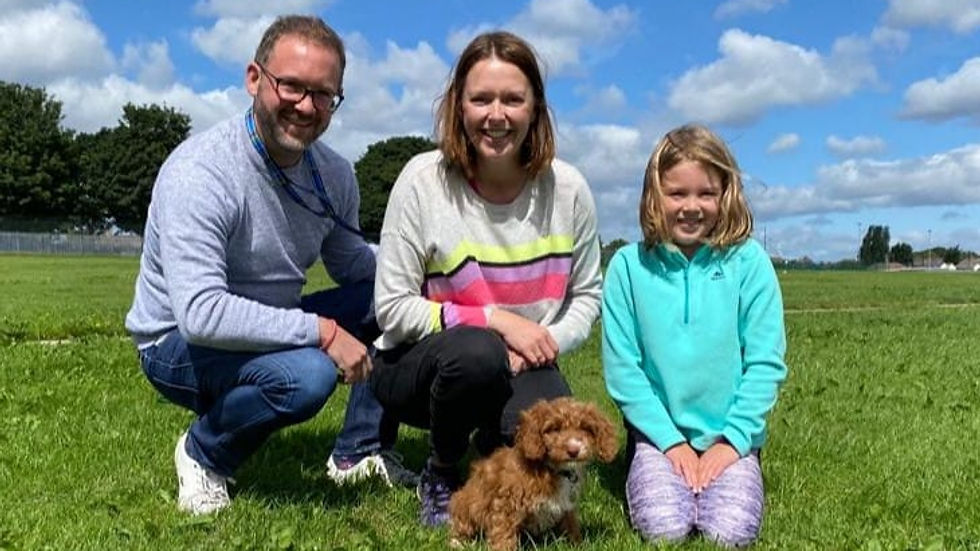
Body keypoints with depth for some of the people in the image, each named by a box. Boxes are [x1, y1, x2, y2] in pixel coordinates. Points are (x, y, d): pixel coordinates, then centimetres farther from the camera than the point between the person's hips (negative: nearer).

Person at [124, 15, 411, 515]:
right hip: (180, 343, -6)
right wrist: (322, 331, -32)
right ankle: (203, 453, -3)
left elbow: (355, 266, 7)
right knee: (307, 375, -35)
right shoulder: (199, 173, -26)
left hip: (270, 330, 7)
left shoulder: (334, 174, -4)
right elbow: (201, 314, -34)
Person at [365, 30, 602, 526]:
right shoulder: (424, 179, -15)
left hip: (520, 366, 2)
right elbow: (393, 309, -13)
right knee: (477, 353, -36)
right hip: (418, 364, -1)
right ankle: (440, 473, -2)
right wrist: (495, 320, -21)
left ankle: (491, 442, 11)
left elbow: (587, 295, 4)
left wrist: (548, 343, -17)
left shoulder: (568, 189, -7)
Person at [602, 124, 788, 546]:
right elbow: (622, 368, -4)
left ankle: (732, 467, 11)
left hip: (731, 434, 1)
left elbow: (766, 363, -3)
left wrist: (733, 439, -10)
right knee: (663, 527, -20)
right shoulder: (629, 265, -3)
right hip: (659, 431, 0)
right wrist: (671, 441, -9)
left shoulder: (748, 261, -3)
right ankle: (647, 474, 11)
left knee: (731, 531, -19)